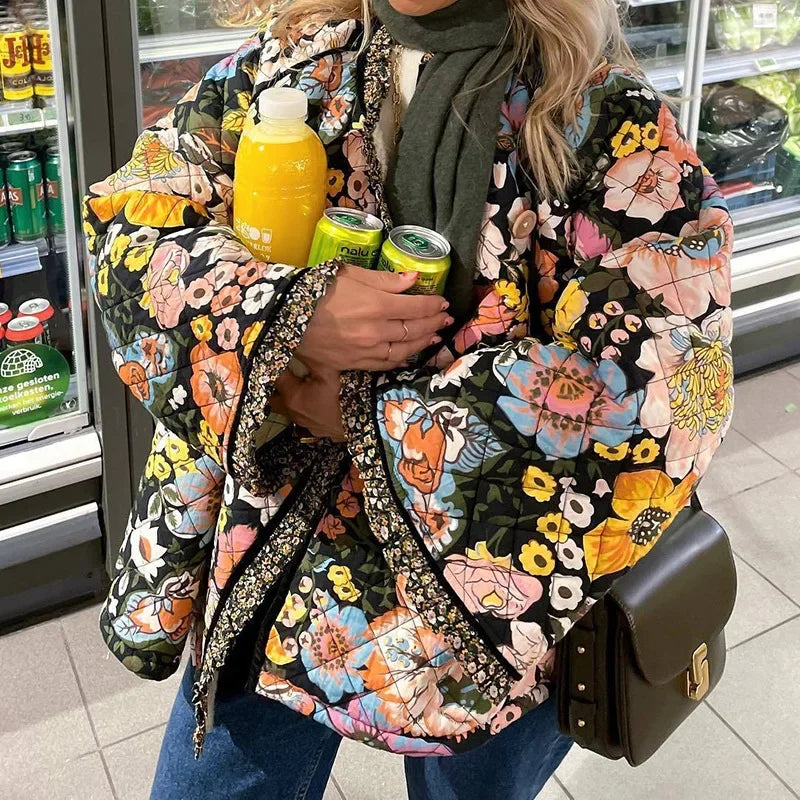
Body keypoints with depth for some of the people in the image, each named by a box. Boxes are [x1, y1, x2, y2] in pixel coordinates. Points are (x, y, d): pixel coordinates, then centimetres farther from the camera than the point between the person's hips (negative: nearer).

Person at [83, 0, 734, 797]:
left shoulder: (613, 125, -12)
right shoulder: (284, 64, 1)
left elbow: (658, 383, -24)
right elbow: (130, 219, -3)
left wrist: (371, 415, -20)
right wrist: (287, 312, -24)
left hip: (495, 594, -2)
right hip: (268, 555, 3)